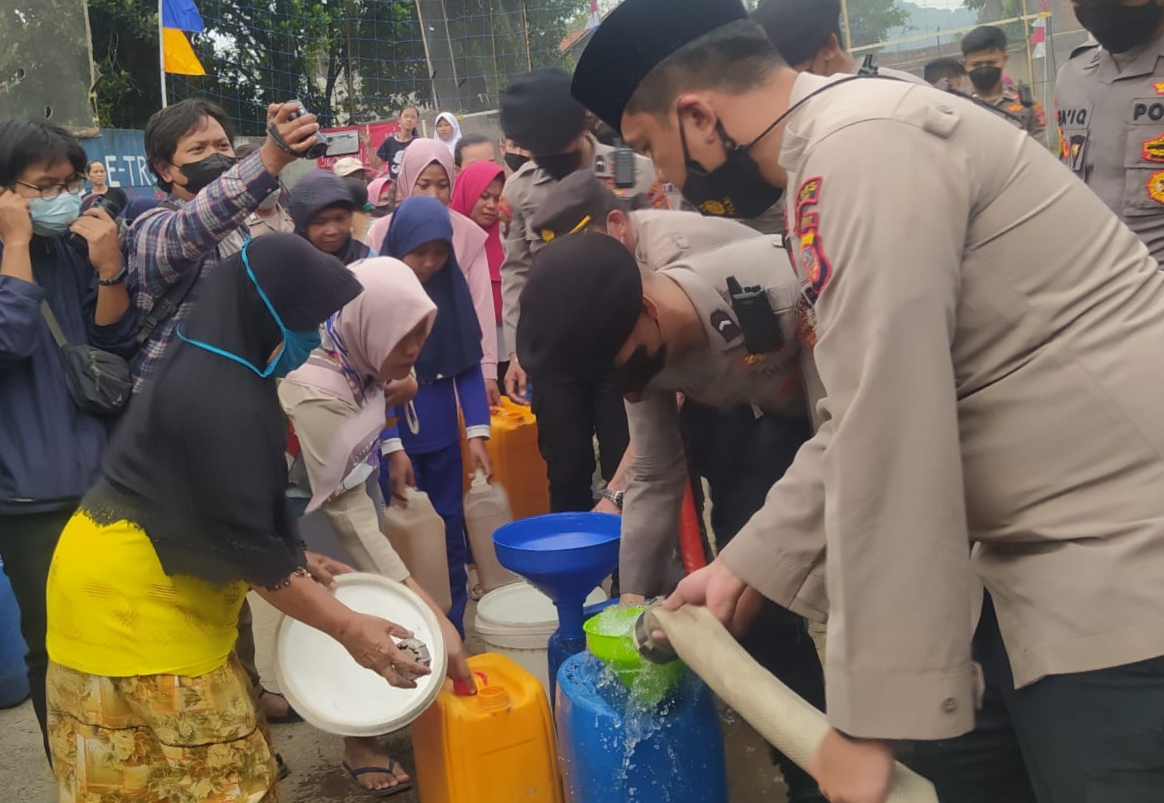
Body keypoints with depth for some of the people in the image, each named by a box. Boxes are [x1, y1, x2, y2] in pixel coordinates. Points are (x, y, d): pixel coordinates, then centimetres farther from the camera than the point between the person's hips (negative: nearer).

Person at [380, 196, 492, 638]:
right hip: (395, 436, -4)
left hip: (444, 436, 4)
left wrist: (477, 432, -5)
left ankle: (454, 632, 24)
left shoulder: (451, 286, 0)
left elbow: (469, 363, 3)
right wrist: (392, 448, -16)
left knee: (450, 534, 11)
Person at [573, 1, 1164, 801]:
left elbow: (892, 444, -24)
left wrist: (874, 712, -18)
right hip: (1066, 554, 9)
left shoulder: (859, 148, -20)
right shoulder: (849, 140, 13)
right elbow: (862, 422, 18)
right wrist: (749, 564, 16)